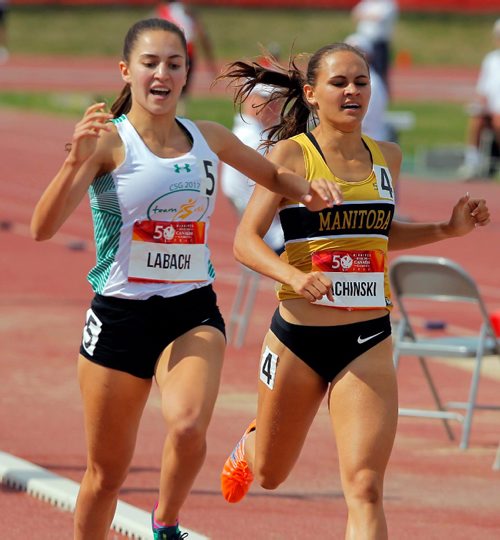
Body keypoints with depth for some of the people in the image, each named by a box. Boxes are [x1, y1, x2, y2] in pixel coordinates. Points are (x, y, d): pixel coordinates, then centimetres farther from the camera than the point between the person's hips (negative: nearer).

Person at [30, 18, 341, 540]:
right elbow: (42, 227, -22)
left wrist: (307, 191, 2)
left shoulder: (209, 139, 4)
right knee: (106, 473, 8)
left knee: (188, 425, -27)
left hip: (193, 314, 2)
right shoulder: (107, 140, -10)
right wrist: (76, 162, -37)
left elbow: (273, 175, 24)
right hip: (120, 315, -2)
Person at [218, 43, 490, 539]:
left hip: (368, 343, 2)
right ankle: (249, 446, 58)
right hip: (299, 336, -2)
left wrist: (448, 229, 10)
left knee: (365, 489, -13)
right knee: (269, 473, 20)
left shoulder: (387, 158, 7)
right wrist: (295, 276, -32)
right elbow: (246, 241, -14)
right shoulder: (291, 155, -8)